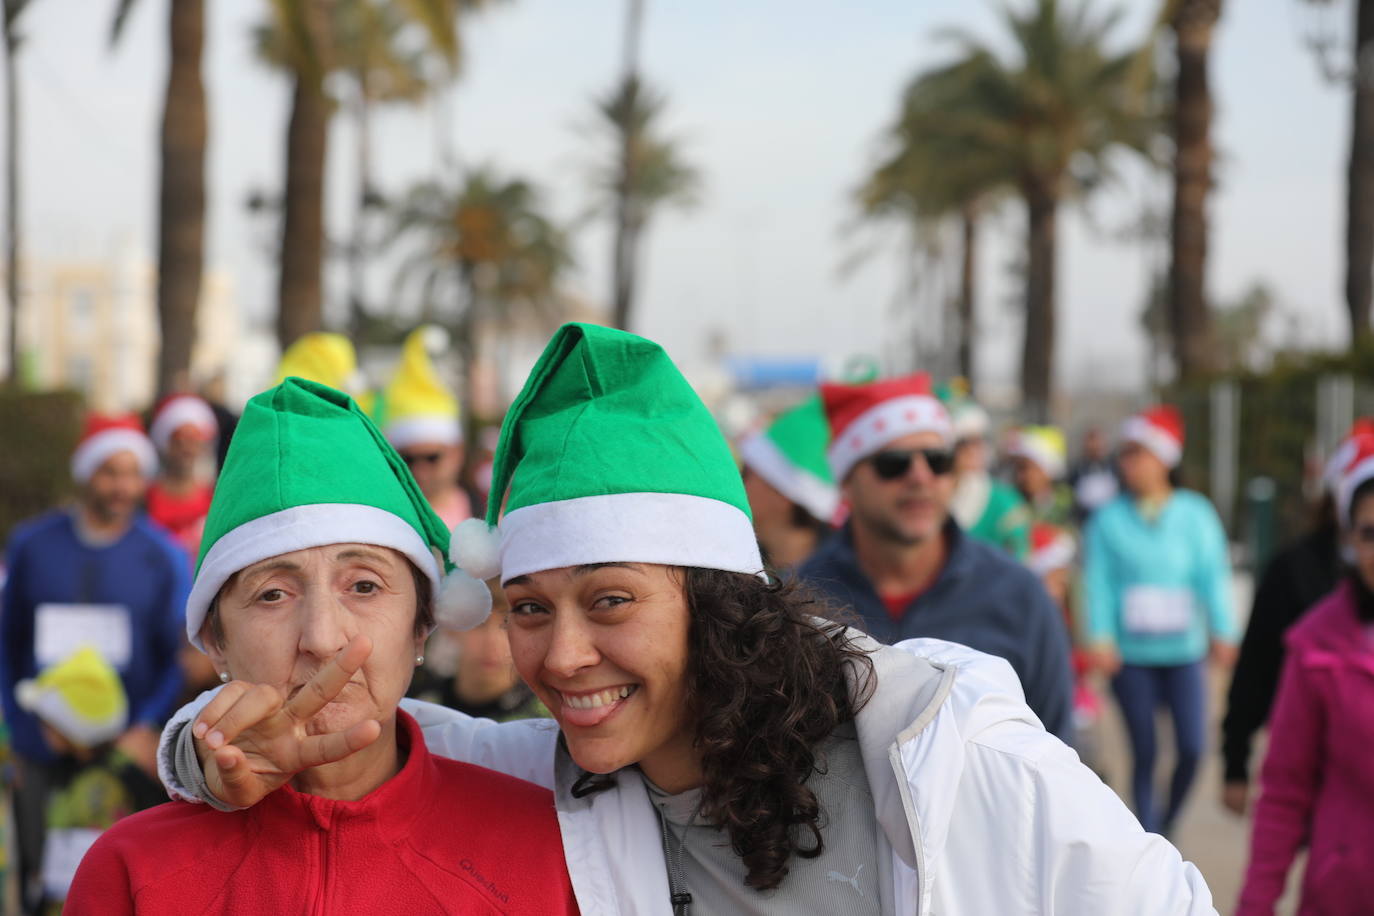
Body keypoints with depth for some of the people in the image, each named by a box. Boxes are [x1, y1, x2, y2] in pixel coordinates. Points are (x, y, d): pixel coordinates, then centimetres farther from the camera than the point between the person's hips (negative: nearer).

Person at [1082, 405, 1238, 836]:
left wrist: (1222, 632, -9)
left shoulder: (1195, 513, 2)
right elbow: (1099, 581, -4)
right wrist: (1101, 638, -15)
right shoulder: (1108, 519, -1)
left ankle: (1168, 820, 21)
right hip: (1130, 655, -1)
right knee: (1144, 752, 2)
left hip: (1182, 652, 1)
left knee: (1192, 747, -7)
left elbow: (1212, 574, 0)